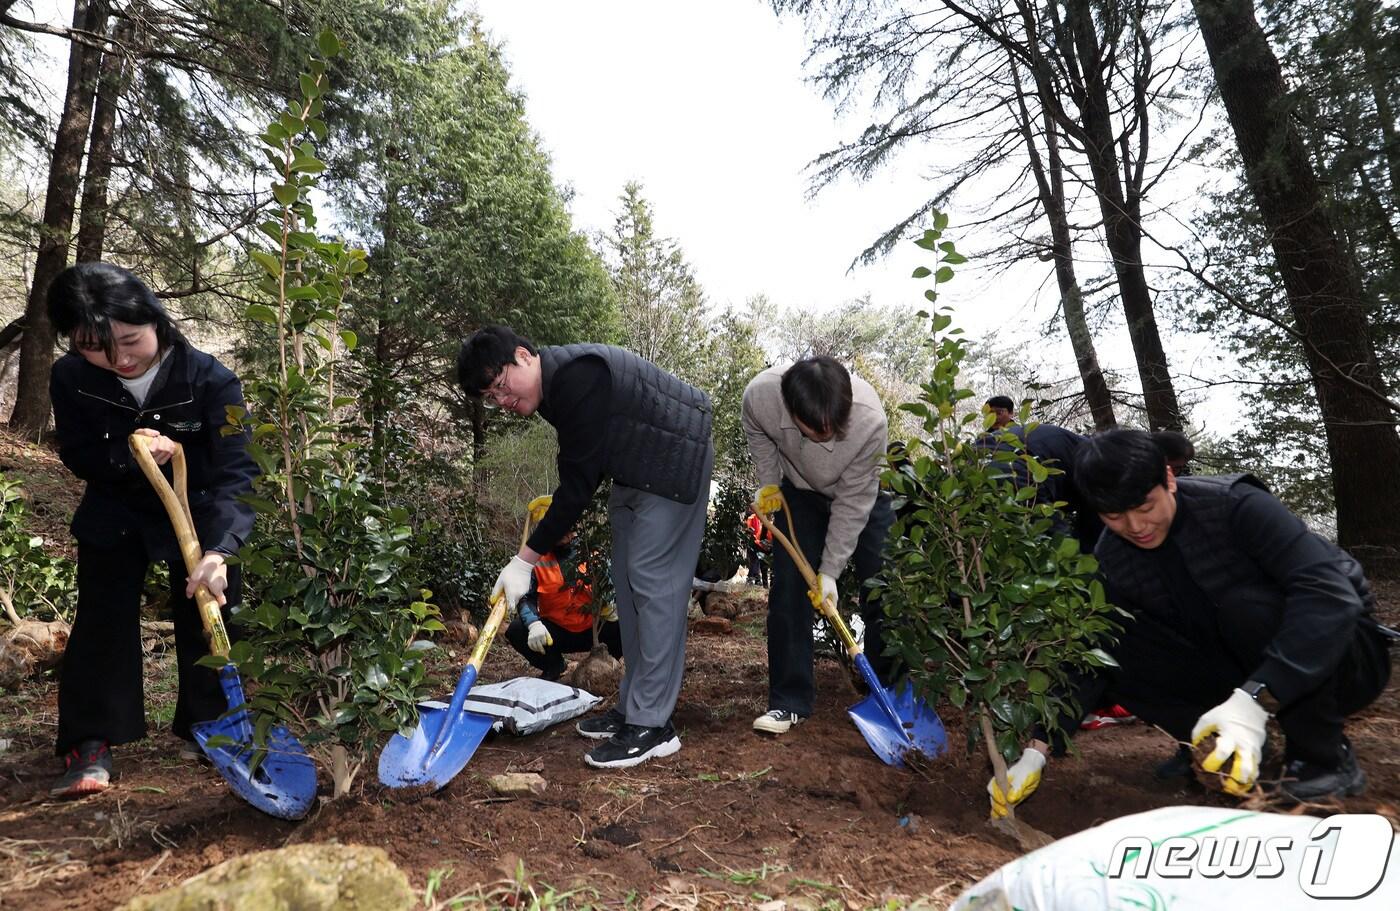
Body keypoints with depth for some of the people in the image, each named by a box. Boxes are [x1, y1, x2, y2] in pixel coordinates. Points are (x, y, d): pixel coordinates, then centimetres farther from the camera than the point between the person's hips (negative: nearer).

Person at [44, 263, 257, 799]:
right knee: (102, 620, -3)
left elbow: (236, 472, -36)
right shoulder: (70, 379, -19)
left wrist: (219, 551, -50)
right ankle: (89, 746, 6)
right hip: (115, 514, 2)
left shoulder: (210, 380, -30)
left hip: (198, 514, -2)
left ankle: (204, 729, 20)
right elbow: (78, 455, -8)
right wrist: (126, 455, -33)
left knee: (209, 620, 3)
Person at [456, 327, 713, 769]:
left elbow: (579, 481, -28)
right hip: (633, 471, 10)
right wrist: (558, 510, 0)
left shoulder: (578, 377, -28)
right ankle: (633, 705, 19)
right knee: (627, 581, 10)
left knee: (653, 581, -12)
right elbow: (582, 470, 15)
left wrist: (524, 560, -24)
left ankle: (652, 725, -6)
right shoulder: (553, 388, 4)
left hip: (676, 460, -10)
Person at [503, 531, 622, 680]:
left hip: (593, 628, 0)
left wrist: (610, 606, -16)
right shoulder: (537, 559, -5)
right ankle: (553, 666, 5)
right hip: (555, 631, 0)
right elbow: (526, 597, -11)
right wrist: (534, 624, -30)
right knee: (515, 631, -23)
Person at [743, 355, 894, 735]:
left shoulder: (870, 419, -40)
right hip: (800, 493, 2)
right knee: (788, 590, -6)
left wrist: (830, 571, -25)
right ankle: (789, 701, 2)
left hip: (862, 495, -1)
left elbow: (852, 502, -28)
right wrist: (769, 483, -12)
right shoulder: (760, 394, -35)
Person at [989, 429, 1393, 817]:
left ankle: (1326, 759, -14)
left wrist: (1253, 701, -46)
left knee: (1247, 606, -34)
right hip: (1245, 673, 4)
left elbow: (1330, 592, -35)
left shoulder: (1236, 505, -24)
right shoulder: (1110, 564, -11)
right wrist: (1035, 753, -19)